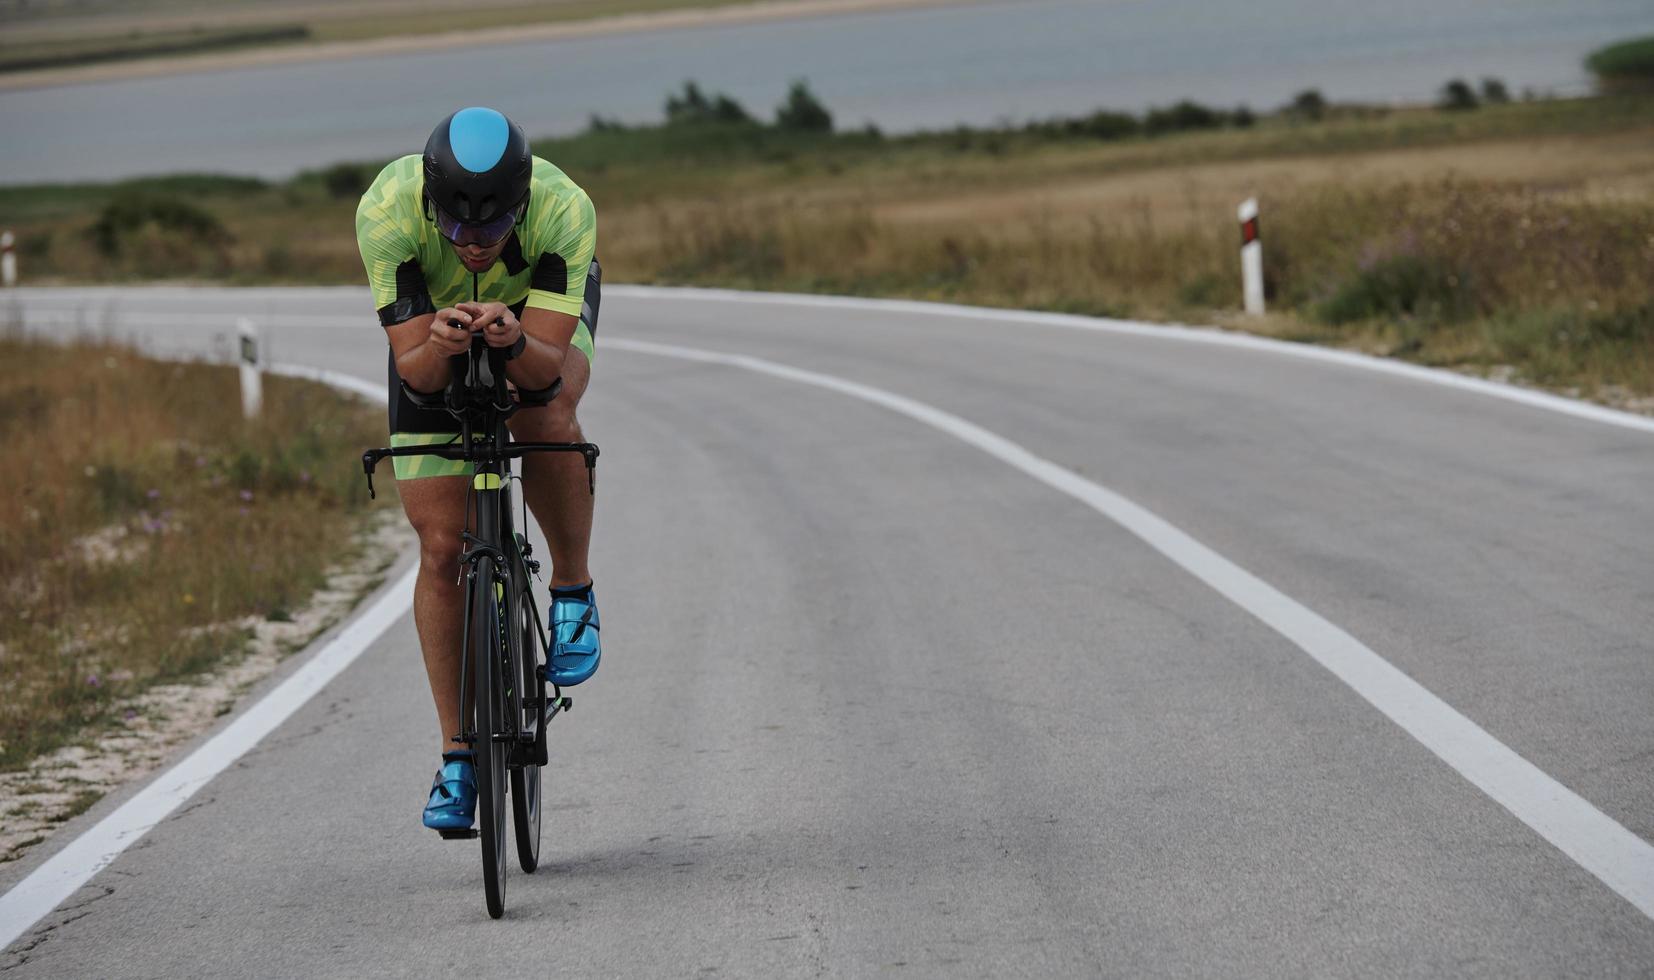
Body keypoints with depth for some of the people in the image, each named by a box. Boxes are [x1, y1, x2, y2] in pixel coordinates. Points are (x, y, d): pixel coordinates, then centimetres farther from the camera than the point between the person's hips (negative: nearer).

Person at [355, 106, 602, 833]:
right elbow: (414, 369, -35)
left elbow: (545, 366, -42)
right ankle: (458, 759, 6)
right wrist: (439, 348, -57)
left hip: (542, 313, -1)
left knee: (546, 419, -36)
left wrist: (513, 341, -63)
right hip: (432, 324, 1)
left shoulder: (563, 208, -39)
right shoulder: (386, 211, -38)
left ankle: (573, 591, -8)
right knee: (441, 549, -5)